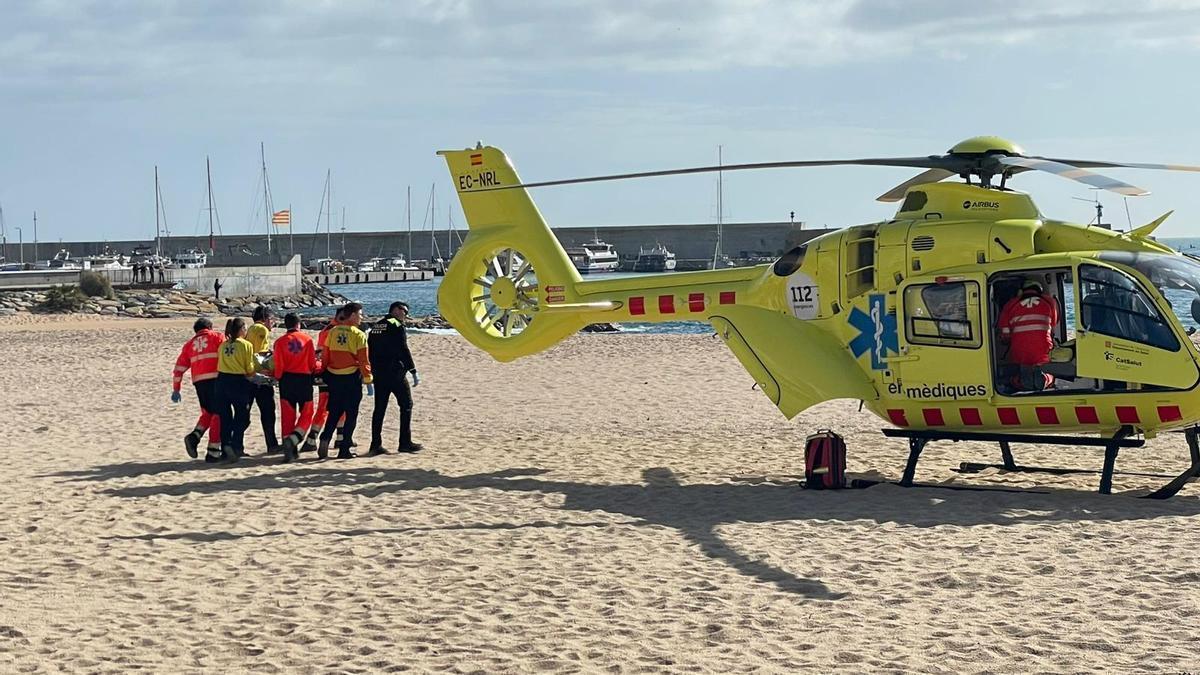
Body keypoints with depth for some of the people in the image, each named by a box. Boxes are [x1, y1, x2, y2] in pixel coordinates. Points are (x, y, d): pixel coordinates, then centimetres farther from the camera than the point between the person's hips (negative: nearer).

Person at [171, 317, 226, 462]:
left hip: (199, 381, 5)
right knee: (218, 414, -1)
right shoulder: (217, 337, 10)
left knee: (208, 413, 20)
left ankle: (194, 437, -4)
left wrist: (176, 389, 22)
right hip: (216, 378, -5)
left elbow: (179, 367, 18)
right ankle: (213, 451, -6)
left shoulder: (190, 343, 21)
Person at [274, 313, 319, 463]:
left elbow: (279, 367, -4)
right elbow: (312, 364, -1)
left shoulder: (280, 342, -2)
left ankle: (291, 450, 7)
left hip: (287, 380, 1)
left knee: (288, 415, 7)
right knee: (306, 414, 6)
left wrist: (278, 377, 16)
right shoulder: (307, 339, -3)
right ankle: (293, 439, -17)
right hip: (304, 379, -1)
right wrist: (319, 367, 21)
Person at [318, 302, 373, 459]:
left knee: (334, 412, 14)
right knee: (351, 414, 4)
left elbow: (326, 356, 10)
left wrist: (325, 375, 20)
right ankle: (344, 449, 3)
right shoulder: (358, 335, -10)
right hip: (352, 378, -5)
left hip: (333, 377, 5)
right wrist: (368, 381, -7)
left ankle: (325, 439, -6)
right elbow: (364, 361, -11)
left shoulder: (332, 332, 5)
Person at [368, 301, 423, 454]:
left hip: (378, 373, 7)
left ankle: (376, 444, 5)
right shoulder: (397, 326, -8)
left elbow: (369, 351, 15)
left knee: (379, 408, 8)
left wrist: (368, 373, 18)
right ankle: (405, 443, 1)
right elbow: (404, 351, -15)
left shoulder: (375, 327, 15)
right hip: (395, 373, -7)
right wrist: (414, 372, -14)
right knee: (406, 405, 3)